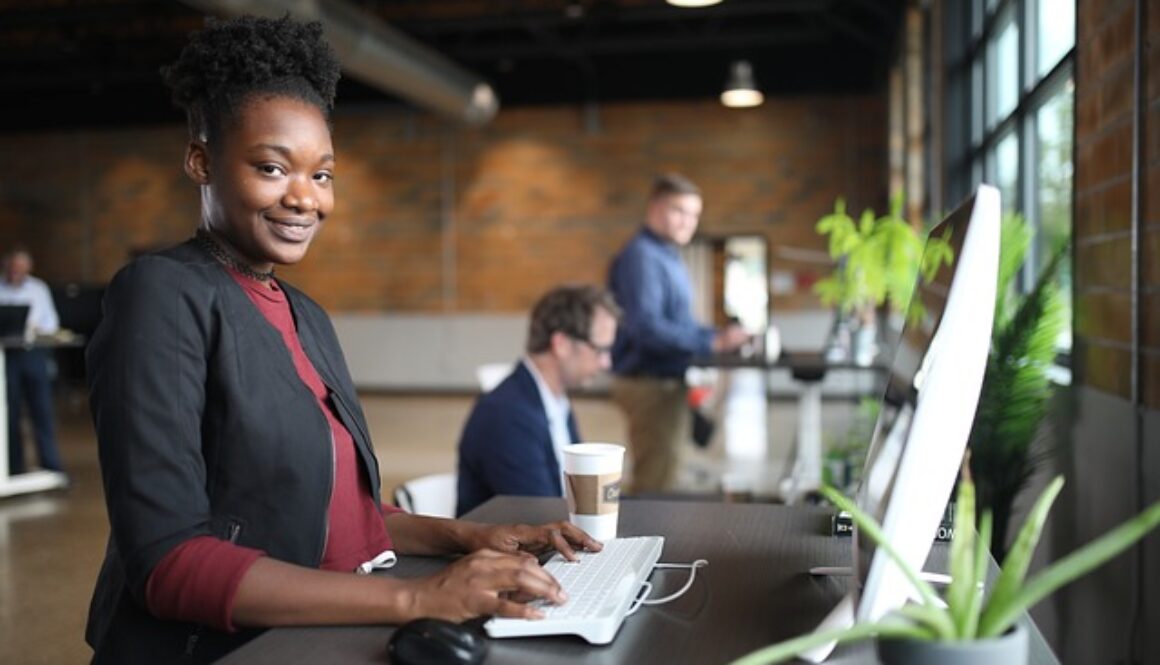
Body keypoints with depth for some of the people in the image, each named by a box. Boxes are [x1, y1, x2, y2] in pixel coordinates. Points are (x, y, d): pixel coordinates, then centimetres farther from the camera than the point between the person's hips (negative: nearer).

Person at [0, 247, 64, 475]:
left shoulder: (39, 289, 10)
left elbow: (52, 321, 10)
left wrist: (38, 329, -11)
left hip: (33, 353, 1)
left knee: (43, 411, -4)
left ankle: (52, 468, -2)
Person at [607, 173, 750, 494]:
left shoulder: (667, 256, 16)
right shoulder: (641, 257, -16)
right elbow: (646, 327, -27)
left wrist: (722, 336, 8)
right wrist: (713, 342, -27)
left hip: (670, 381, 11)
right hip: (650, 383, -10)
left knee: (656, 478, 18)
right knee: (654, 483, -8)